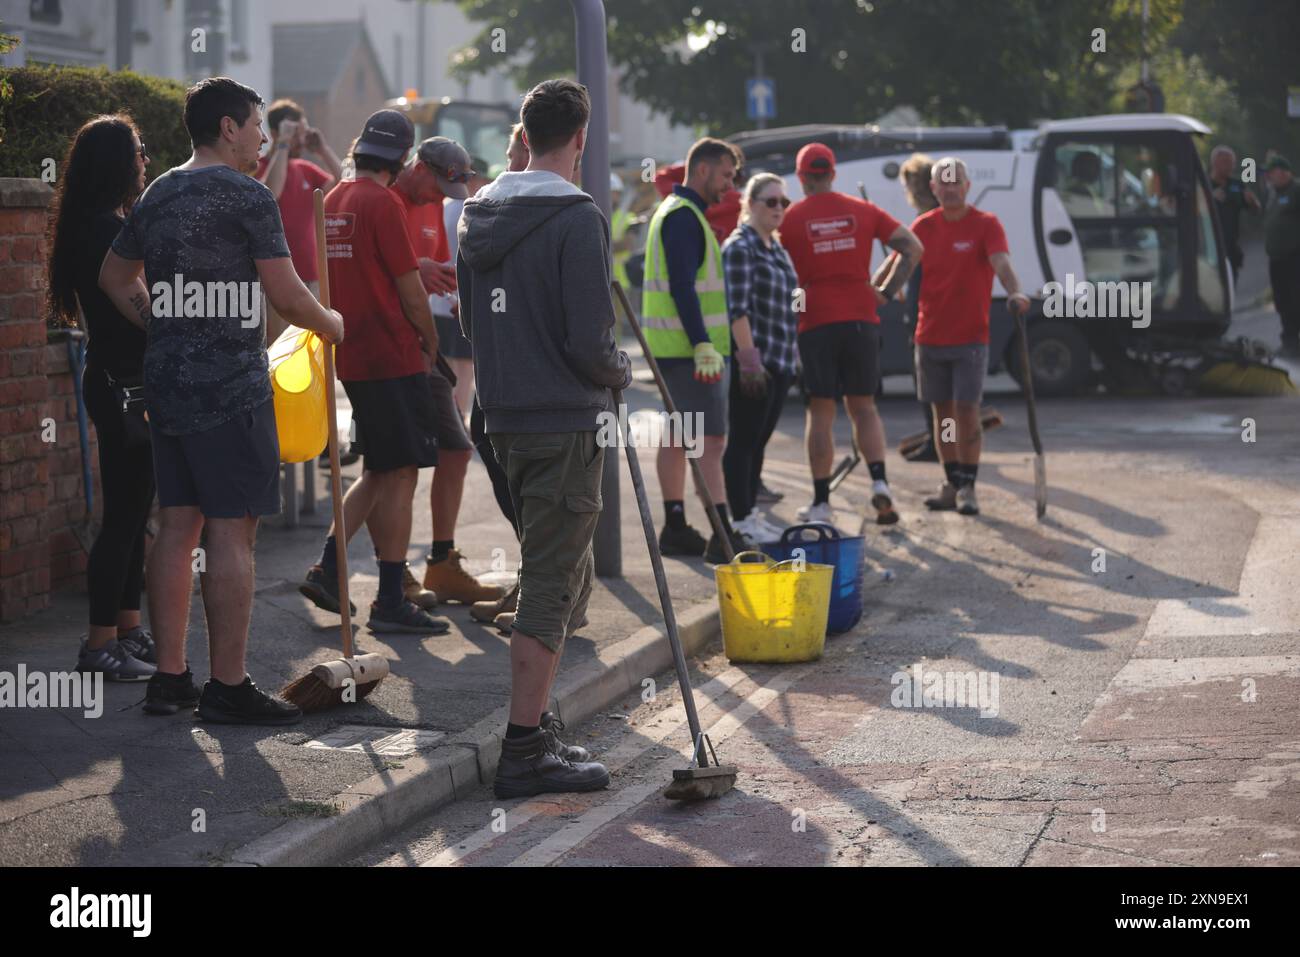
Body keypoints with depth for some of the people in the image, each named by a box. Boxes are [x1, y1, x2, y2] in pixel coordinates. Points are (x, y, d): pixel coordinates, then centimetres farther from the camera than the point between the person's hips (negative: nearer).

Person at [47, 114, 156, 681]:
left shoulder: (104, 226, 15)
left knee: (132, 509, 15)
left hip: (122, 383, 11)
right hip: (122, 385, -11)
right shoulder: (107, 229, -18)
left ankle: (128, 629, 23)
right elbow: (142, 308, -23)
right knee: (124, 513, -7)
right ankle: (100, 646, -2)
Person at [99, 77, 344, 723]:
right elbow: (286, 296, -10)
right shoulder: (247, 195, -10)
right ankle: (227, 687, -4)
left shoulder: (157, 195, 14)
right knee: (231, 532, -5)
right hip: (230, 385, -8)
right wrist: (331, 325, 8)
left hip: (166, 380, 8)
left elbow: (115, 277, 25)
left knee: (177, 525, 11)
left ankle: (169, 677, 14)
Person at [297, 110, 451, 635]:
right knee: (399, 475, -4)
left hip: (353, 356, 9)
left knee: (379, 472, 18)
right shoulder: (383, 203, -13)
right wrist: (430, 341, 2)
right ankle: (391, 602, -2)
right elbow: (409, 288, -11)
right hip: (393, 356, -9)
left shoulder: (333, 201, 12)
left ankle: (327, 567, 9)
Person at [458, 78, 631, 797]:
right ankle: (525, 752, -3)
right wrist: (620, 371, 2)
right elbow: (589, 340, -18)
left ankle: (536, 721, 28)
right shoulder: (575, 217, -15)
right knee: (552, 583, -4)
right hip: (565, 423, -8)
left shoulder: (479, 216, 9)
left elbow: (470, 321, 16)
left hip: (505, 420, 8)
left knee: (560, 574, 21)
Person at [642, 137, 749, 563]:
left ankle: (675, 528, 15)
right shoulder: (684, 216, -14)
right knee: (711, 440, -12)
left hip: (675, 348, 11)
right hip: (689, 348, -11)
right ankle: (723, 536, -16)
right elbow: (682, 288, -22)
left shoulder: (674, 212, 20)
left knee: (678, 437, 12)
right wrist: (703, 346, -25)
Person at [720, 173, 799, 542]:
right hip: (754, 363, -9)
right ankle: (741, 519, -3)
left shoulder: (777, 249, 18)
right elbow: (737, 308, -16)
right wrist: (749, 358, -21)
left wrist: (793, 358, 21)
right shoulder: (740, 247, -9)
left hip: (779, 362, 9)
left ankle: (751, 513, 17)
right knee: (743, 440, -5)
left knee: (759, 441, 12)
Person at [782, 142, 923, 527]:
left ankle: (821, 502, 4)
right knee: (862, 407, 12)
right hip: (861, 321, 2)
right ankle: (879, 483, -6)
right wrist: (887, 292, 5)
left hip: (816, 324, -2)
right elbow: (912, 248, 3)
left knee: (821, 412, 3)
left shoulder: (790, 219, -2)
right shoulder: (862, 211, 6)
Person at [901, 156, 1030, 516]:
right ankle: (953, 485, 18)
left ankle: (967, 488, 0)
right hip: (930, 335, 4)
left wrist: (1014, 293, -40)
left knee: (967, 409, -7)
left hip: (971, 337, -4)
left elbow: (1001, 263, -21)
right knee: (942, 411, 9)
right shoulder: (924, 226, 6)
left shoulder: (985, 224, -6)